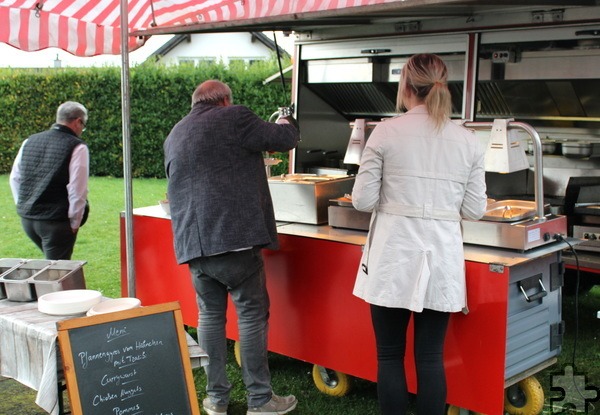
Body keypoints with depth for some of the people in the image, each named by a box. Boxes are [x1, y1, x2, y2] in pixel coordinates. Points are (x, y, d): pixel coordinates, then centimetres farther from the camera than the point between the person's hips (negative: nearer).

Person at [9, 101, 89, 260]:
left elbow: (14, 178, 14)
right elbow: (78, 190, -14)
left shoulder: (30, 141, 9)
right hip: (57, 221, -6)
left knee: (50, 260, 25)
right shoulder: (77, 147, -10)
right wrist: (74, 223, -5)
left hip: (27, 218, 6)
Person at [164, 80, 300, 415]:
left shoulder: (175, 136, 19)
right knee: (252, 314, 2)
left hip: (193, 243, 6)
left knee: (211, 315, 13)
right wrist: (287, 124, 22)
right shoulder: (233, 118, -3)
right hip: (235, 237, -6)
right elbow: (283, 139, -1)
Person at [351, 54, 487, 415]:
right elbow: (475, 209, 3)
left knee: (390, 355, 9)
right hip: (441, 255, 3)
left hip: (393, 254, -2)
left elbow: (363, 200, -6)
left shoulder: (387, 132, -7)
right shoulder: (468, 141, 1)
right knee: (431, 358, 11)